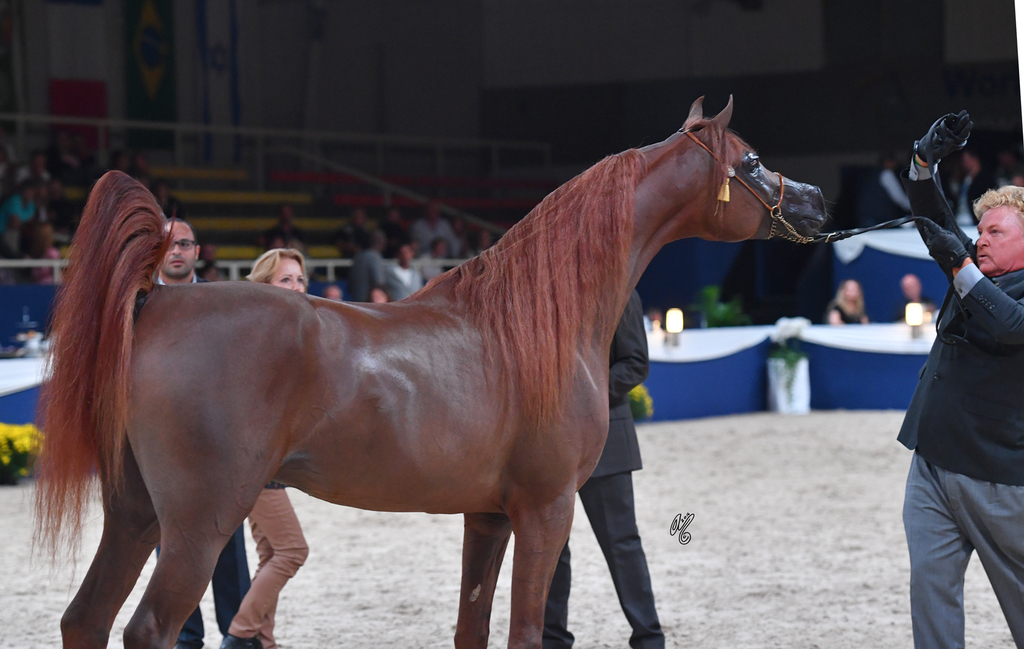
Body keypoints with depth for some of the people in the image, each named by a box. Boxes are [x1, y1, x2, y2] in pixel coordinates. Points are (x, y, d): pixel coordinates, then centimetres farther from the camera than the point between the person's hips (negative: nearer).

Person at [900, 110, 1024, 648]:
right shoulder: (974, 271, 13)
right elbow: (933, 219, 13)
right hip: (933, 462, 7)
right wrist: (925, 162, -2)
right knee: (930, 582, 1)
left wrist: (960, 268, -29)